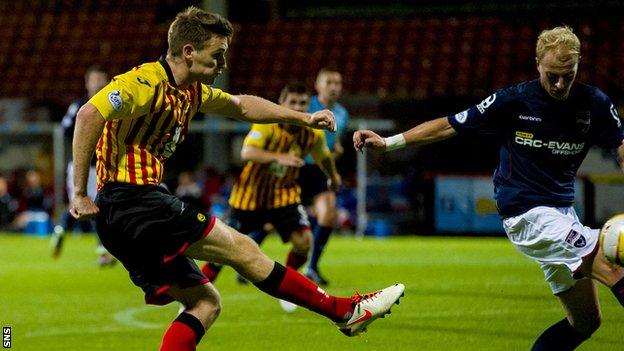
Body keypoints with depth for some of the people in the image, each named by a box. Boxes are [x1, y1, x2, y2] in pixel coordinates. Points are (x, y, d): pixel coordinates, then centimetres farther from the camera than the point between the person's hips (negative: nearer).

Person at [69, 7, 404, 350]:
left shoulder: (191, 91, 16)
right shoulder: (146, 82, -13)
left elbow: (240, 105, 33)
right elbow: (89, 115, -25)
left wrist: (303, 118, 29)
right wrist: (79, 193, -26)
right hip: (131, 199, -10)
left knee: (205, 303, 7)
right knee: (241, 248, -5)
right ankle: (345, 311, 1)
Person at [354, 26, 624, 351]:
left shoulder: (595, 104, 0)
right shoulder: (513, 101, -10)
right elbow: (451, 126, -4)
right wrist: (388, 142, -8)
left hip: (561, 212, 6)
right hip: (527, 214, -6)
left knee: (585, 321, 9)